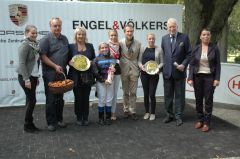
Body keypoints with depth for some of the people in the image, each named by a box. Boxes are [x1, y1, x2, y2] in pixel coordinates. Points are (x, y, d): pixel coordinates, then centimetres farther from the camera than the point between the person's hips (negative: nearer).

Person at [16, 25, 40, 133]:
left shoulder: (36, 44, 8)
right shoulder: (25, 45, -14)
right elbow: (22, 63, -17)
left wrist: (36, 77, 15)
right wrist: (26, 79, -20)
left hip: (33, 76, 7)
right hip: (26, 77, -7)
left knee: (30, 101, 11)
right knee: (32, 100, -4)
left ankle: (30, 124, 21)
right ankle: (27, 125, 9)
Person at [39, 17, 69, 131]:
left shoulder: (64, 39, 13)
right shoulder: (46, 39, -7)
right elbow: (43, 56, -12)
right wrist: (55, 66, -17)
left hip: (62, 73, 6)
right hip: (50, 74, -6)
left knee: (60, 98, 13)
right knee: (51, 99, -1)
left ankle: (59, 119, 26)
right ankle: (51, 122, 10)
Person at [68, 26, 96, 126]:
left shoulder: (90, 46, 9)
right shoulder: (71, 47, 3)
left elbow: (94, 59, 14)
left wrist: (91, 62, -6)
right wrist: (70, 63, -14)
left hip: (87, 76, 2)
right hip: (76, 76, -1)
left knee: (86, 97, 4)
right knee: (78, 97, 2)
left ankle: (85, 118, 18)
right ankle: (79, 118, 17)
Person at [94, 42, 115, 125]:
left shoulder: (112, 58, 9)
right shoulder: (97, 59, -2)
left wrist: (114, 70, -8)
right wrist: (103, 80, -17)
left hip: (110, 81, 3)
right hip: (101, 82, -3)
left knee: (109, 100, 6)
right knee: (102, 100, 2)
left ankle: (108, 117, 16)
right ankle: (101, 118, 13)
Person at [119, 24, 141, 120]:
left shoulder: (138, 44, 0)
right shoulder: (120, 43, -5)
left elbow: (140, 57, 5)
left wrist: (139, 68, 0)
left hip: (134, 70, 0)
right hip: (124, 70, 0)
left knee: (133, 92, 4)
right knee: (125, 92, 11)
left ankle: (133, 111, 13)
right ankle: (126, 110, 23)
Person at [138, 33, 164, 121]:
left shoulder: (159, 49, -1)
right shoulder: (143, 49, 6)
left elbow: (162, 62, 0)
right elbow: (139, 61, 7)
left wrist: (158, 68, -17)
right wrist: (141, 66, -12)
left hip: (154, 74, -2)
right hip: (144, 74, 2)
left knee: (152, 95, -4)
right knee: (146, 94, 9)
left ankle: (153, 113, 14)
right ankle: (147, 112, 23)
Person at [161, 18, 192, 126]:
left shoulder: (184, 37, -2)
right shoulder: (164, 38, 8)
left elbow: (189, 54, -1)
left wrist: (184, 64, -13)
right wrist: (163, 65, 6)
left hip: (179, 71, -3)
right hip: (167, 72, 3)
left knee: (179, 96, 5)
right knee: (168, 95, 10)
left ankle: (178, 117, 15)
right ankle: (169, 115, 23)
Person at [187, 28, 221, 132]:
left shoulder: (214, 48, -1)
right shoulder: (196, 49, 2)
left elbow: (217, 65, -1)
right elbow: (192, 64, 2)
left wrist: (217, 79, -7)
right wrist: (190, 78, -5)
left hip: (209, 77, -2)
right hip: (198, 77, 2)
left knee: (208, 100, 0)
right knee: (198, 99, 8)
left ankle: (206, 122, 9)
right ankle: (200, 120, 21)